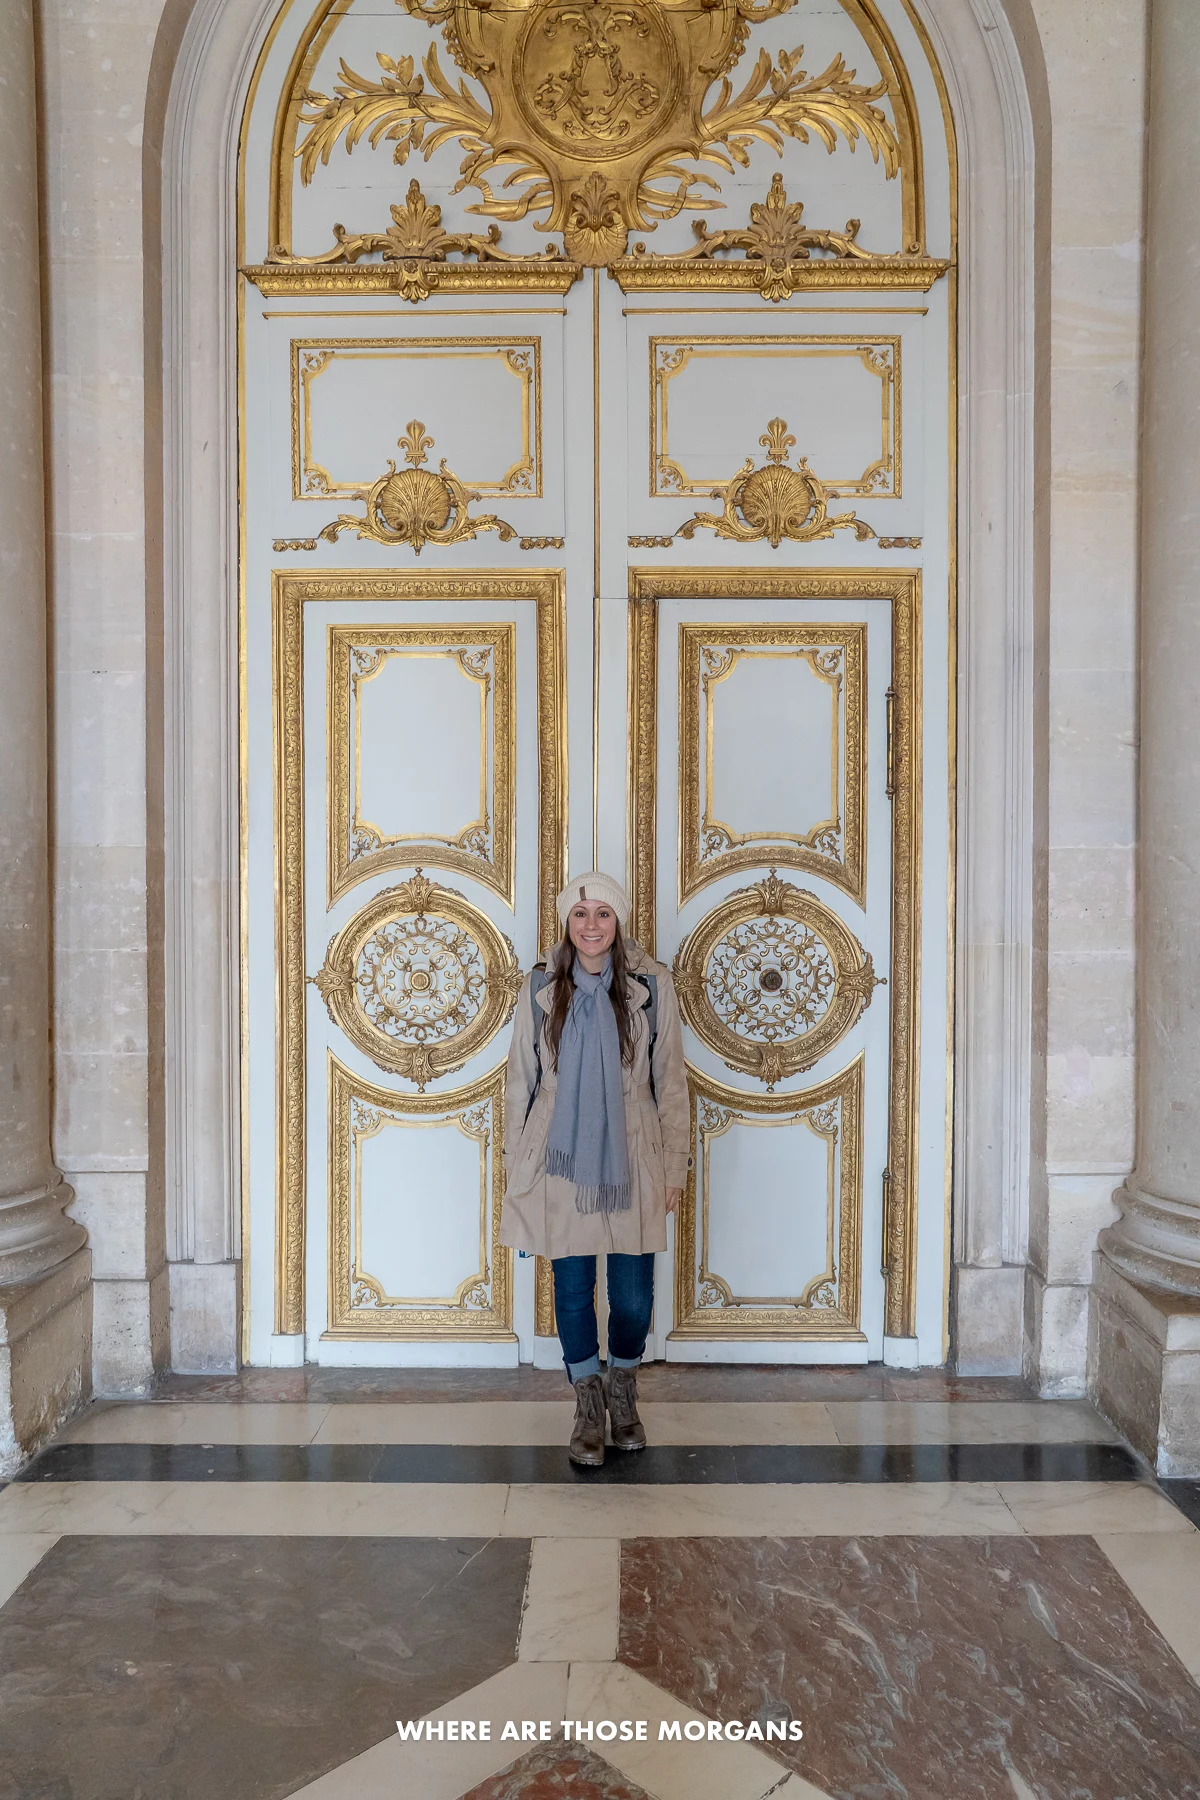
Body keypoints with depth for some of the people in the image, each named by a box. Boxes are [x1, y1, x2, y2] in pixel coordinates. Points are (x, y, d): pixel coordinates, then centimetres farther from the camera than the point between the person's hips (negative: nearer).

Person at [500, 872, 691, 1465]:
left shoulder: (652, 986, -2)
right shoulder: (539, 990, 1)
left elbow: (671, 1081, 3)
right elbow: (520, 1082, 6)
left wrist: (675, 1165, 1)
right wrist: (515, 1170, 6)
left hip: (631, 1162, 0)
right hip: (561, 1163, 1)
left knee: (633, 1295, 4)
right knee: (573, 1289, 8)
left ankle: (622, 1391, 33)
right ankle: (588, 1404, 30)